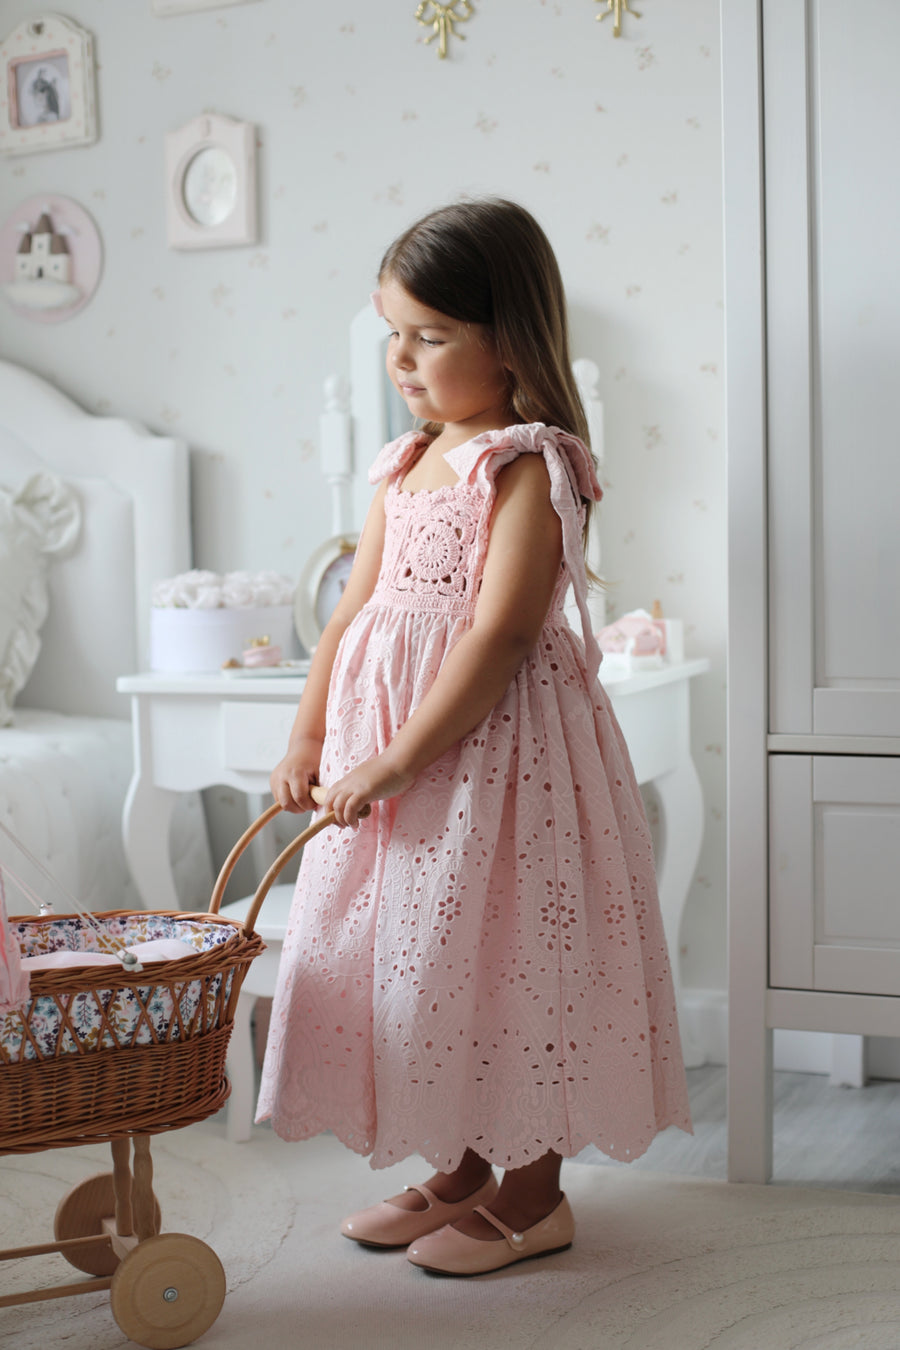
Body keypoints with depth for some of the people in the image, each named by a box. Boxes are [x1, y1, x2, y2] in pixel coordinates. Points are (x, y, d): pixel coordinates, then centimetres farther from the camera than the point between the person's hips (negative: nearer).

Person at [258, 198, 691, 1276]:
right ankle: (459, 1174, 29)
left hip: (493, 742, -8)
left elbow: (500, 631, -20)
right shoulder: (403, 469, 12)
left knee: (506, 951, 1)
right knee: (413, 952, 13)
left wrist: (401, 757, -21)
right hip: (382, 740, 8)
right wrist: (307, 740, 5)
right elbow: (353, 612, 13)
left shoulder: (531, 464, -13)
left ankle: (534, 1193, 17)